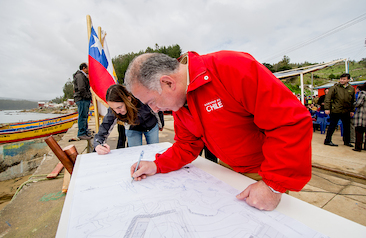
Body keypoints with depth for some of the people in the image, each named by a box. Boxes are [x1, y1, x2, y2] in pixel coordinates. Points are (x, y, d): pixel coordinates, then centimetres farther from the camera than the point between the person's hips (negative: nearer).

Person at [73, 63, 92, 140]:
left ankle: (85, 133, 17)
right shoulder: (79, 76, -7)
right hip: (82, 99, -10)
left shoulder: (84, 76, 25)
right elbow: (81, 89, -17)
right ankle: (81, 133, -6)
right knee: (82, 116, -9)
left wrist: (90, 97, 14)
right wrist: (87, 96, -12)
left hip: (86, 99, 10)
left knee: (85, 116, 11)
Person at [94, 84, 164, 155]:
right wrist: (98, 145, -50)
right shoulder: (112, 111, -31)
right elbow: (102, 133, -28)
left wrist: (161, 126, -1)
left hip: (152, 126, 0)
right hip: (132, 130, 1)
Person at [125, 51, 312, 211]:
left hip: (268, 171, -5)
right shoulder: (177, 100, -7)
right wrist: (157, 165, -12)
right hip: (228, 169, 6)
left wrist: (274, 184, -28)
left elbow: (292, 121, -30)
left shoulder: (233, 68, -31)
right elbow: (188, 145, 2)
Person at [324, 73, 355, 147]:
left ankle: (347, 141, 28)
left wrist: (352, 110, 13)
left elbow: (353, 101, 17)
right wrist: (327, 108, -16)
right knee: (332, 126, 0)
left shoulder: (351, 89, 10)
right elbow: (328, 98, -10)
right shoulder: (335, 87, -6)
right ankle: (327, 141, 9)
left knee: (347, 127, 13)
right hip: (335, 111, -5)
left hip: (346, 112, 5)